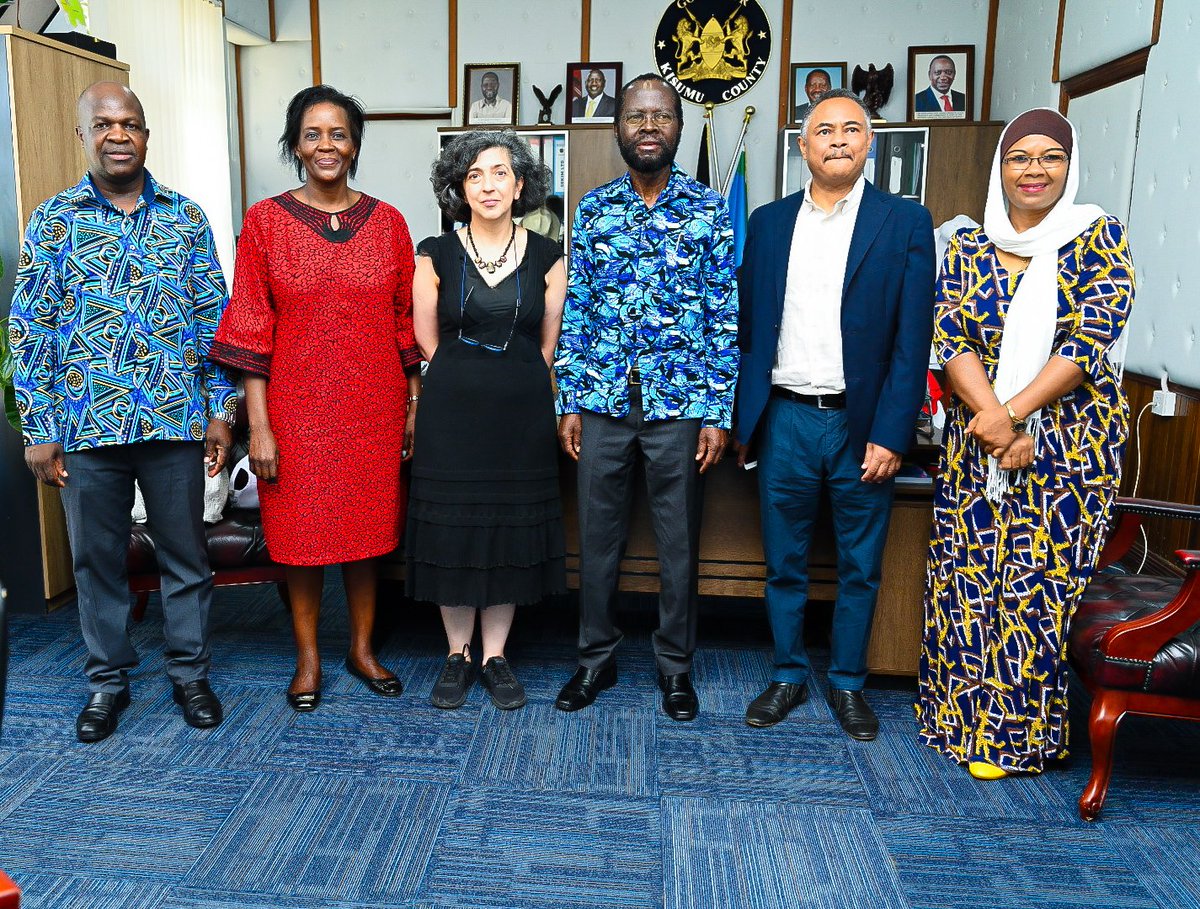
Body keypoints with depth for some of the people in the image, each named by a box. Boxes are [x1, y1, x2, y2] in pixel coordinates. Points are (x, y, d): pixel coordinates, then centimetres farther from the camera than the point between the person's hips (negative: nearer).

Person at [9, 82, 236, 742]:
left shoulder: (186, 219, 4)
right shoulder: (52, 222, 2)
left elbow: (215, 318, 5)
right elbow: (28, 331, 1)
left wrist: (221, 410, 0)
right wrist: (38, 431, -3)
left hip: (176, 420, 0)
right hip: (87, 425, 0)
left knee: (185, 554, 10)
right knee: (96, 559, 12)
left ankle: (190, 672, 27)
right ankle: (107, 680, 30)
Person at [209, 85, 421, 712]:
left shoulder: (388, 222, 4)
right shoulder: (265, 221, -2)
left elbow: (406, 322, 7)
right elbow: (251, 330, -4)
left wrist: (414, 404, 4)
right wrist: (259, 425, -9)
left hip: (374, 406, 2)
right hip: (299, 407, -1)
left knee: (367, 526, 12)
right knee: (301, 533, 8)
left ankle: (362, 648, 30)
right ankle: (308, 659, 26)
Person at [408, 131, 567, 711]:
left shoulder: (546, 256, 2)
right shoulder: (436, 254, 0)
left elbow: (546, 346, 8)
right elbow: (428, 342, 6)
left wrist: (512, 387, 10)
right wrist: (468, 382, 10)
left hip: (522, 412, 1)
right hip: (451, 410, 0)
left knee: (512, 530, 6)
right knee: (452, 528, 4)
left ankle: (496, 657, 21)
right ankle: (458, 656, 21)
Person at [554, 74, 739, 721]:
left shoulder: (709, 209, 0)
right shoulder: (593, 208, 7)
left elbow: (724, 315, -1)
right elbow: (576, 310, 7)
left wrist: (717, 413, -7)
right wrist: (569, 402, 2)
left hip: (679, 403, -2)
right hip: (603, 402, 2)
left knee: (678, 540, 8)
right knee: (597, 535, 10)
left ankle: (675, 663, 26)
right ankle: (596, 657, 27)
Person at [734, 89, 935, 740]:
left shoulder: (905, 223, 0)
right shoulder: (769, 223, 8)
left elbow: (912, 340, -4)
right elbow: (749, 327, 9)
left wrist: (890, 435, -11)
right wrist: (740, 418, 5)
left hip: (863, 426, -1)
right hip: (786, 420, 2)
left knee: (860, 568, 11)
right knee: (784, 564, 11)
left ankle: (847, 683, 28)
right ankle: (788, 675, 28)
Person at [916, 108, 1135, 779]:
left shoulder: (1099, 239, 0)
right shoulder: (969, 249, 7)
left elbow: (1090, 340, -11)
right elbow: (953, 340, -3)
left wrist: (1011, 412, -19)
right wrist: (993, 421, -17)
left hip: (1071, 443, -2)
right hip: (975, 441, 3)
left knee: (1041, 583, 1)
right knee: (968, 580, 6)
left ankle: (1018, 730, 19)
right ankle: (968, 717, 24)